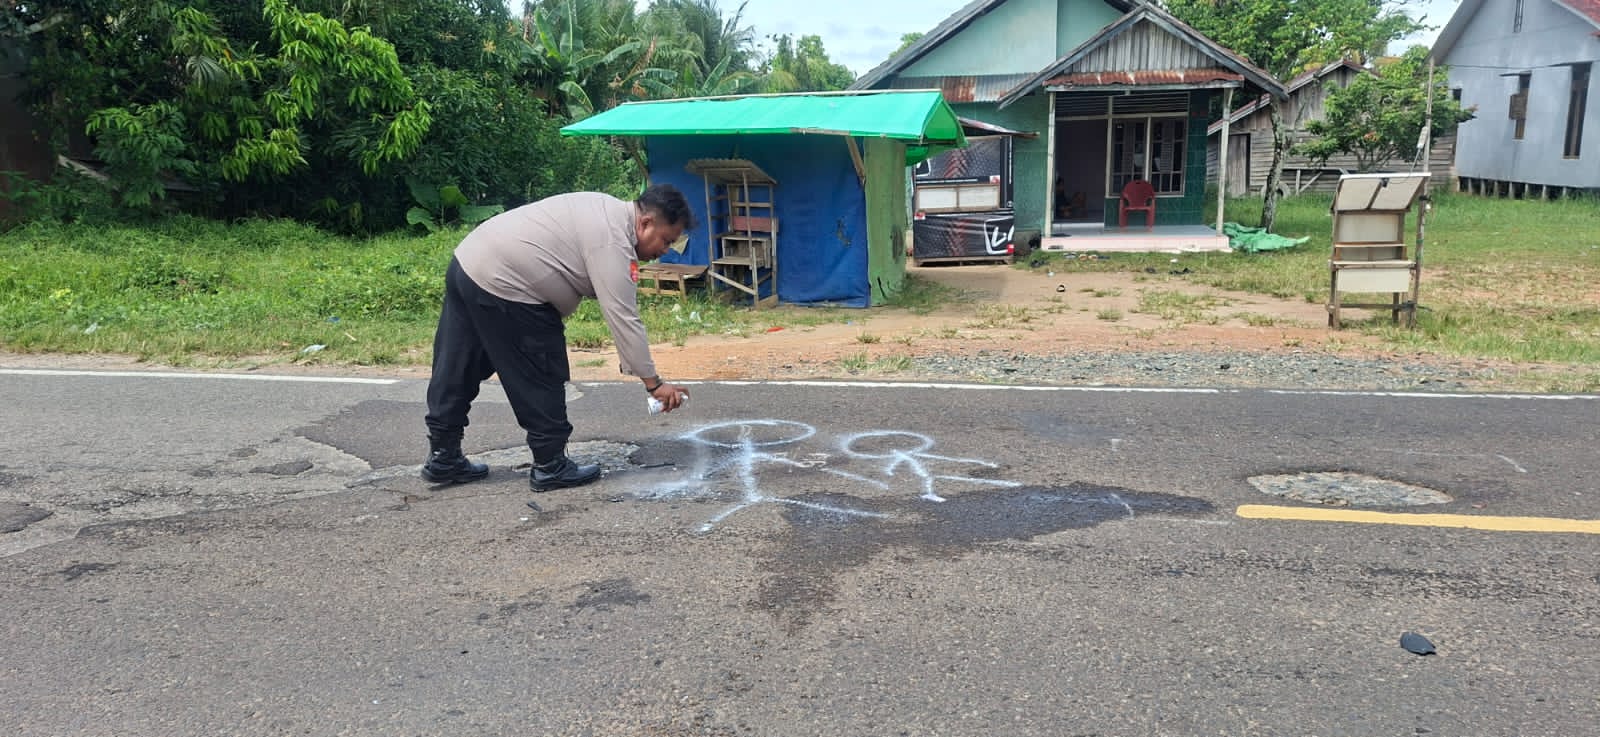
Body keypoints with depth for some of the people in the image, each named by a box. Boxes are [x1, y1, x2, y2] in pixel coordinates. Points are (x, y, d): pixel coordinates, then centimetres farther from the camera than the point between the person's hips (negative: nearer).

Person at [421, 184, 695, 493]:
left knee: (457, 372, 16)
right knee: (541, 379, 1)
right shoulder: (612, 241, -17)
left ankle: (443, 458, 27)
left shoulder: (608, 211, 13)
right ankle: (550, 467, 11)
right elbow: (624, 319, -20)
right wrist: (654, 383, -16)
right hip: (500, 285, -11)